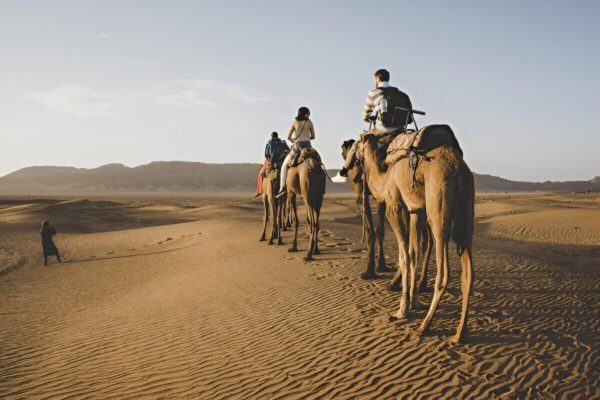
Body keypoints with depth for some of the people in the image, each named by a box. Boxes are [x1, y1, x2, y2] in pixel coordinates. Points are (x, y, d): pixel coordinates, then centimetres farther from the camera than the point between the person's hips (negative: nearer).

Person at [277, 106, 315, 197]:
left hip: (297, 147, -1)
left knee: (284, 165, 14)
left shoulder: (295, 122, 3)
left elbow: (289, 137, 3)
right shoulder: (309, 122, 4)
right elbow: (313, 137, 9)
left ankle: (282, 187, -2)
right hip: (307, 146, 1)